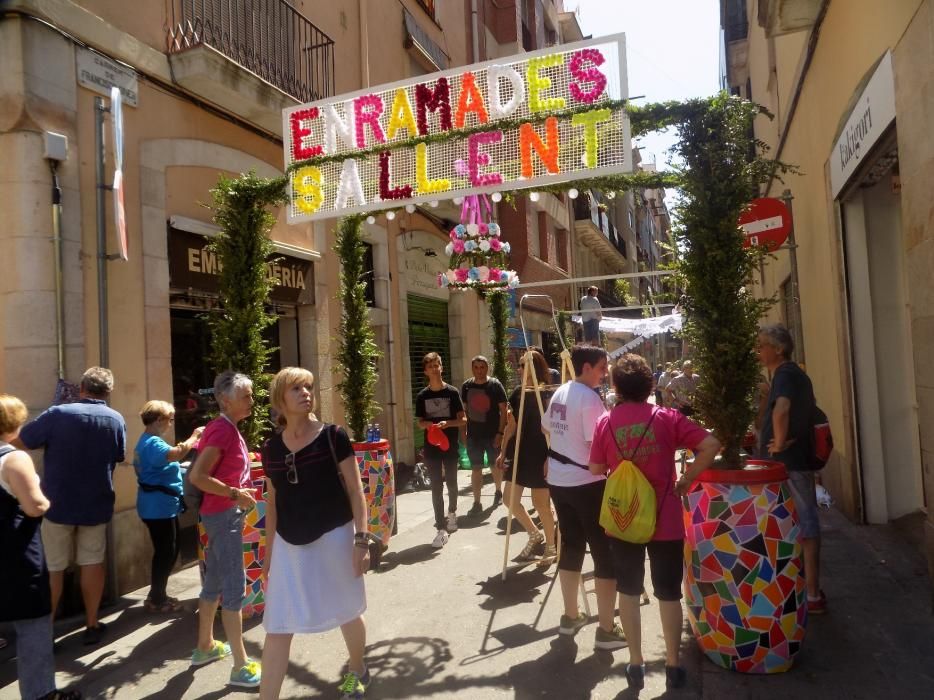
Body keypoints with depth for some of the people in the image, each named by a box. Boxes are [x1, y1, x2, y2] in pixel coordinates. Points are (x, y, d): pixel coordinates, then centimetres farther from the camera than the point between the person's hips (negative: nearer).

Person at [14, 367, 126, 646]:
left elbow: (18, 442, -6)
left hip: (57, 503, -2)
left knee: (52, 568, 10)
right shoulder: (116, 419, -3)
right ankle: (92, 625, 20)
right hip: (96, 504, 2)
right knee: (92, 563, 12)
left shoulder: (58, 414, -13)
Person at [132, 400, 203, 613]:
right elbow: (174, 454, -40)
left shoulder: (147, 442, 15)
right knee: (166, 552, -1)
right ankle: (156, 599, 11)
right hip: (160, 506, -11)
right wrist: (194, 437, -28)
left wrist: (182, 447, 5)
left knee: (166, 552, 18)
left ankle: (157, 595, 28)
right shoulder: (153, 443, -21)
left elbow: (167, 459, 19)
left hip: (159, 505, 11)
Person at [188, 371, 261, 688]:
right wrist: (235, 494, -20)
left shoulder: (224, 428, 10)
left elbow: (215, 471, 20)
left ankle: (205, 646, 35)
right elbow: (197, 476, -25)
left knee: (215, 581, 20)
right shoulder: (223, 430, -19)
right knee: (234, 587, -6)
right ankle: (241, 667, 0)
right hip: (224, 515, -10)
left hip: (223, 513, 10)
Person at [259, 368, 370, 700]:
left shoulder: (333, 436, -10)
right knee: (277, 627, 5)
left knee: (346, 612, 17)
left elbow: (355, 490, -8)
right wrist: (268, 553, 14)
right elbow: (272, 503, 10)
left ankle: (357, 671, 44)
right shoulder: (271, 447, 1)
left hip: (333, 538, -2)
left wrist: (361, 539, -13)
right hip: (289, 545, 3)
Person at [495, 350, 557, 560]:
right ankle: (535, 534, 29)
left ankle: (551, 545, 23)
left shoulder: (548, 395, -12)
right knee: (510, 499, 7)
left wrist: (550, 458, -18)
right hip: (519, 452, 6)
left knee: (540, 503, 2)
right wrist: (503, 452, 12)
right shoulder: (518, 393, 5)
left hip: (541, 455, -6)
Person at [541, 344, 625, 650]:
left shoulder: (559, 393, 9)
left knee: (570, 546, 17)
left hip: (558, 481, 8)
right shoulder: (590, 398, -17)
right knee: (606, 553, 2)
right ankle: (607, 629, 7)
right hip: (587, 483, -8)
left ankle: (570, 616, 28)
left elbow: (546, 427, 21)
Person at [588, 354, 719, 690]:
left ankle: (636, 664, 22)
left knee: (628, 592, 15)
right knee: (669, 593, 14)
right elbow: (711, 445, -13)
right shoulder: (667, 417, -7)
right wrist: (685, 481, -4)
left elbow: (596, 471, -1)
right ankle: (673, 666, 24)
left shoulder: (605, 423, -5)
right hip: (665, 519, 0)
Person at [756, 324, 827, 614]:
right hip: (798, 460, 9)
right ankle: (811, 590, 26)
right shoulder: (795, 373, 13)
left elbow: (781, 410, -37)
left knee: (803, 528, 0)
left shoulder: (784, 374, -17)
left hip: (787, 464, -9)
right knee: (805, 525, 15)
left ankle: (812, 595, 11)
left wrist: (780, 443, -24)